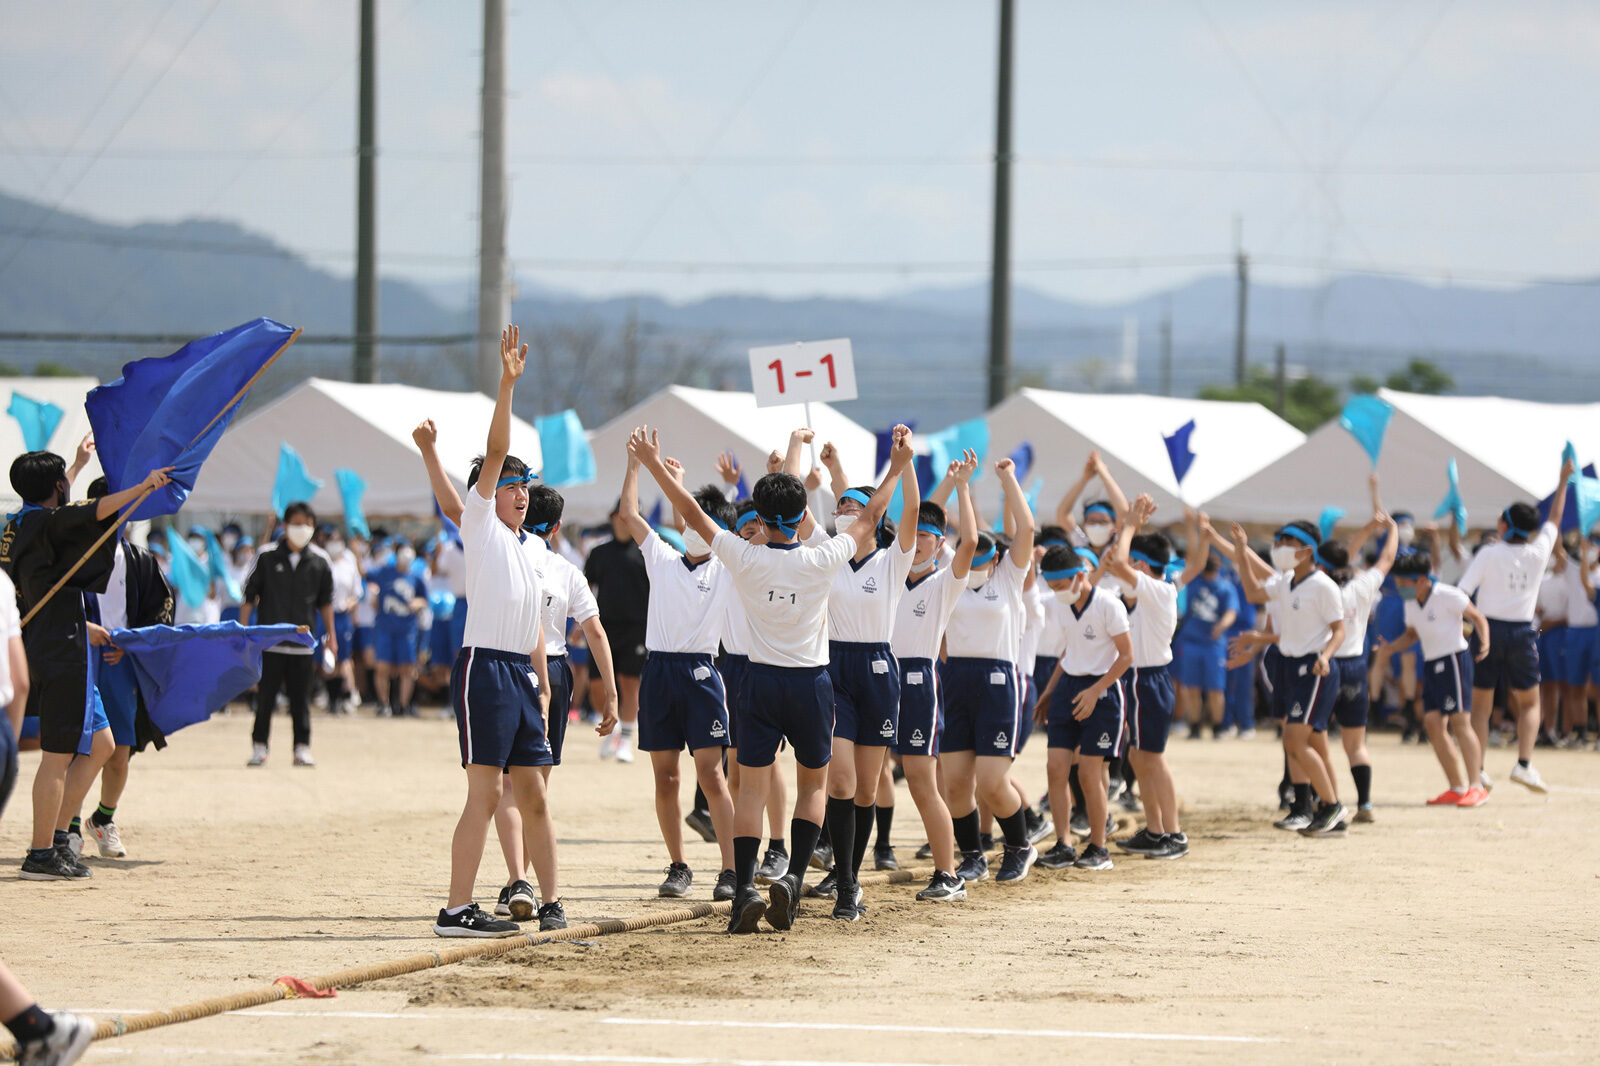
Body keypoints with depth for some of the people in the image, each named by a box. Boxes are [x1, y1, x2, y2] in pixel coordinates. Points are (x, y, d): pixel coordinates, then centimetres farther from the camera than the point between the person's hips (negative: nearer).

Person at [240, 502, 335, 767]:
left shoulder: (319, 562, 5)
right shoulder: (267, 557, -1)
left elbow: (325, 601, 15)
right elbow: (249, 596, 3)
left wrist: (331, 634, 12)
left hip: (303, 643, 2)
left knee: (301, 699, 3)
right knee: (265, 697, 1)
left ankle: (302, 748, 7)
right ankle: (259, 747, 9)